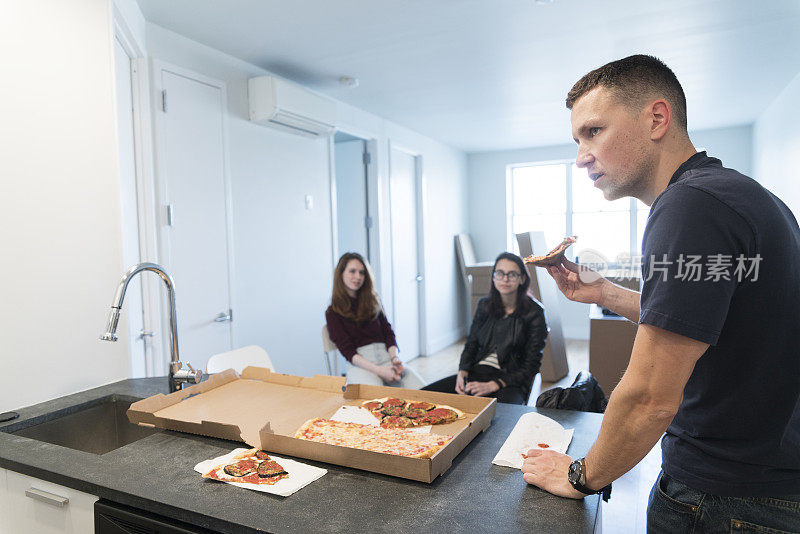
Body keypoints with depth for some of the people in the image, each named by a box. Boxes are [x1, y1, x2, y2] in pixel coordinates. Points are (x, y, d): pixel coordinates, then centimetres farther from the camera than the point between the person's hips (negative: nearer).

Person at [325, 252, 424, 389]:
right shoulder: (333, 312, 6)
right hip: (359, 363, -4)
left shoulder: (373, 301, 19)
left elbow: (388, 332, 14)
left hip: (386, 355, 4)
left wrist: (394, 358, -7)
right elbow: (347, 350, -3)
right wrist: (379, 371, -16)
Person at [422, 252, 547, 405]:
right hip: (478, 372, 5)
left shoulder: (534, 313, -4)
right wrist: (462, 372, -5)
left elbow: (531, 365, -6)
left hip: (511, 382, -4)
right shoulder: (484, 305, 10)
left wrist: (492, 386, -17)